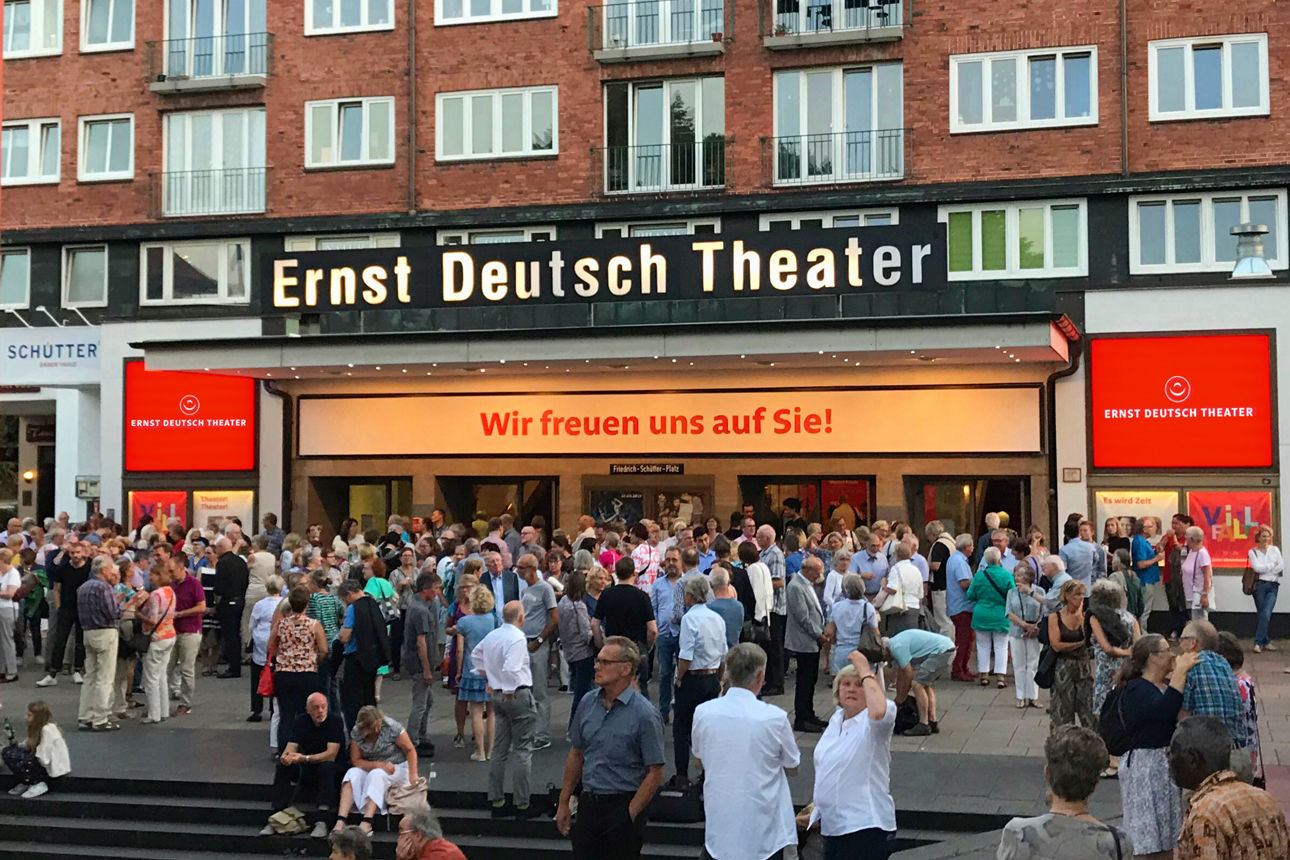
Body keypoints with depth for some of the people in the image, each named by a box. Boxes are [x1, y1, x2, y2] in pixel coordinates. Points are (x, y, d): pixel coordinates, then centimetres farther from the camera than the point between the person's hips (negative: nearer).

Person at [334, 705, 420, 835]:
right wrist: (380, 765, -24)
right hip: (371, 768, 3)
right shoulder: (356, 732, -8)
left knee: (376, 775, -36)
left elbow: (410, 750, -12)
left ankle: (366, 823, -45)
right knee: (353, 774, -28)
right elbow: (356, 760, -9)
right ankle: (340, 821, -40)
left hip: (397, 768, -3)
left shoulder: (391, 727, -17)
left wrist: (413, 775, -22)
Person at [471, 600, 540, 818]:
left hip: (498, 694, 8)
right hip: (519, 694, -8)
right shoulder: (518, 638, -18)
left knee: (500, 749, 13)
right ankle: (522, 804, 2)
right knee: (523, 751, -1)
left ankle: (496, 801, 19)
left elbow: (475, 655, 26)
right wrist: (510, 692, -15)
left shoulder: (491, 636, 7)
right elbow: (510, 669, -28)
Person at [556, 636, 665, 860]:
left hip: (624, 805, -5)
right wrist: (564, 802, 14)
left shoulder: (644, 714, -13)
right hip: (589, 804, 5)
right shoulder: (588, 702, 5)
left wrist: (630, 814, -15)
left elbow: (654, 773, -12)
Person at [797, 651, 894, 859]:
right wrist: (815, 807, 22)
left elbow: (879, 711, -39)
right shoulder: (836, 719, 13)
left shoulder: (870, 723, -11)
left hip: (866, 826, -8)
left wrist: (865, 672, -26)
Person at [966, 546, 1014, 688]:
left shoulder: (979, 575, -9)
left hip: (982, 615, 1)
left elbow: (970, 595, 0)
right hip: (1001, 616, -1)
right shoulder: (1007, 576, -12)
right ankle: (1000, 677, 3)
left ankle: (983, 675, 18)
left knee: (983, 645, 13)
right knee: (1001, 646, 7)